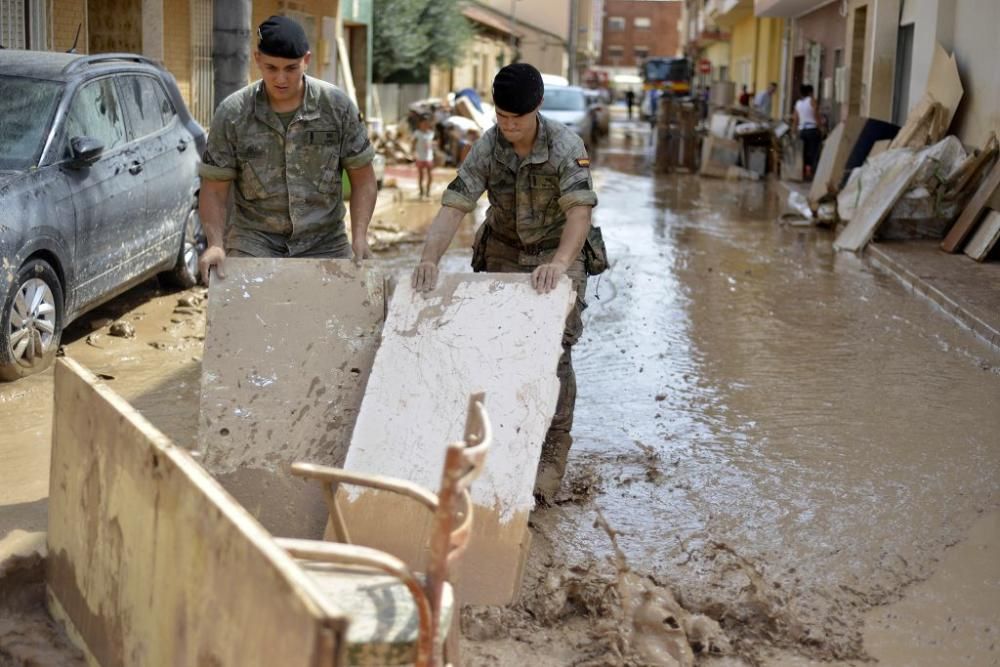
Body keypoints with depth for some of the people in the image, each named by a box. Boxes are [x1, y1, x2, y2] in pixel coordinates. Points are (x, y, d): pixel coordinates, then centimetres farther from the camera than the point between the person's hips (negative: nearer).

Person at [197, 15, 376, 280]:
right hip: (254, 240, -1)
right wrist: (216, 244, -17)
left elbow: (362, 177, 3)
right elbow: (215, 188, -1)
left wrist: (359, 236, -10)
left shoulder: (338, 106, -4)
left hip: (324, 242, 1)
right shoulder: (231, 114, -6)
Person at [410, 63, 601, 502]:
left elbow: (579, 209, -33)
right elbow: (454, 206, -21)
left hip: (557, 254, -3)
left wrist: (560, 262, -51)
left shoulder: (565, 145, -21)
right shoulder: (487, 148, -13)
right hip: (503, 253, 3)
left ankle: (553, 454, 2)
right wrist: (430, 257, -38)